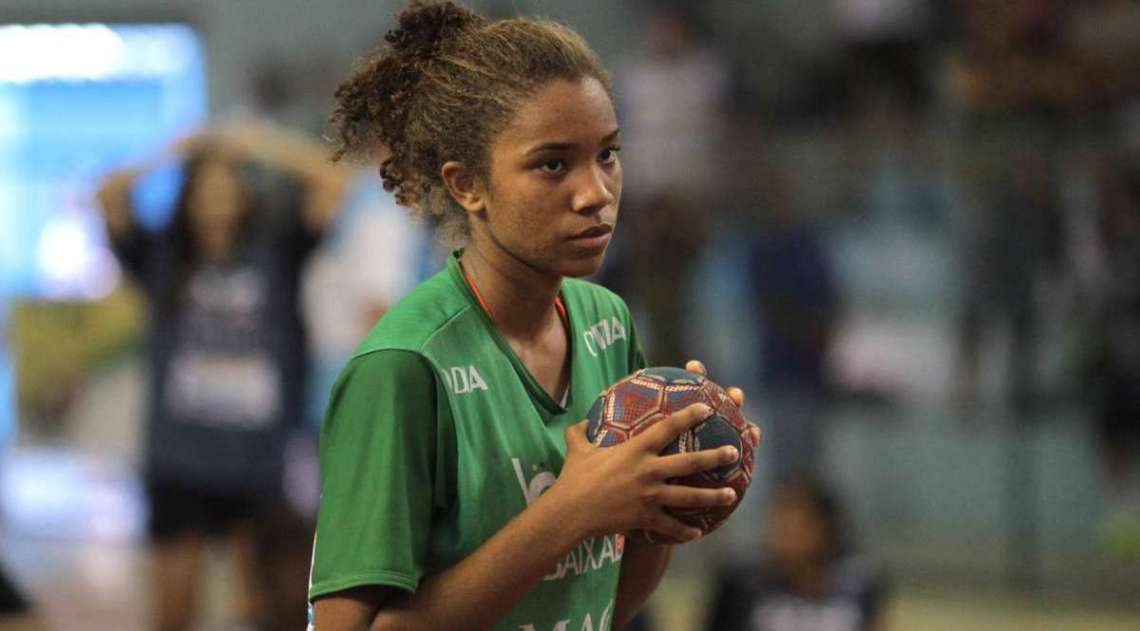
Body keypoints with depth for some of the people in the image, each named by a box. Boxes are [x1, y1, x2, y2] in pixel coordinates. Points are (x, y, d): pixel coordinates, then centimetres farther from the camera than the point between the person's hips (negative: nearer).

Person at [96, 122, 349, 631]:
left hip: (259, 461, 0)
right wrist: (178, 153, 2)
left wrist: (259, 143, 1)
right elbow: (112, 195, -7)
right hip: (179, 461, 0)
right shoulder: (161, 258, 5)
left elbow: (332, 181, -4)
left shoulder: (277, 257, 3)